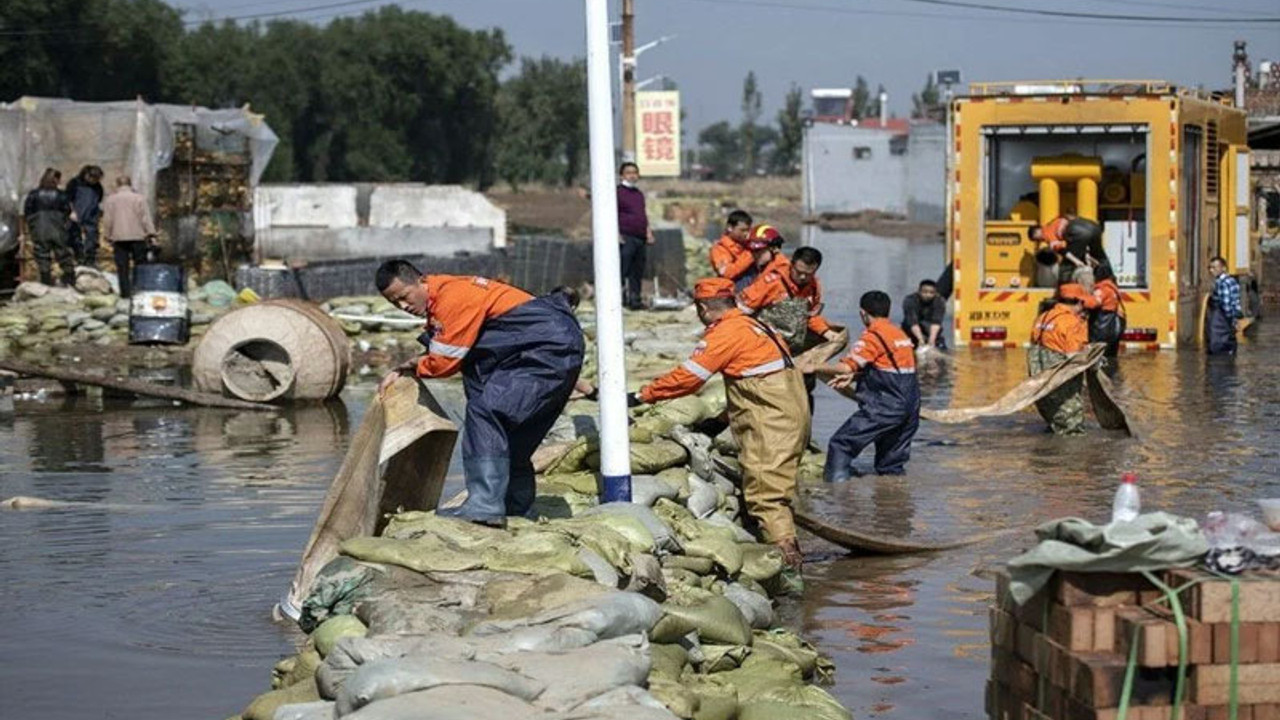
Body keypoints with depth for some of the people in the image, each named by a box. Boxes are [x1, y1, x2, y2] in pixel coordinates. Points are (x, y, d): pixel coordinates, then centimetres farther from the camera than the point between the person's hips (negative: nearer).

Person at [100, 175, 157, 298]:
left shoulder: (110, 199, 4)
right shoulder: (139, 198, 0)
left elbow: (107, 220, 3)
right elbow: (146, 219, -2)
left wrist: (108, 236, 10)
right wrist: (151, 234, 1)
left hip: (119, 238, 1)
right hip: (137, 237, -1)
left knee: (122, 267, 2)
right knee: (141, 265, 6)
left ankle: (125, 291, -1)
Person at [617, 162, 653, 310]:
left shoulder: (639, 194, 20)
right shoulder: (618, 192, -3)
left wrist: (648, 233, 17)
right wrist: (617, 235, -16)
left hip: (640, 237, 7)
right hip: (625, 237, -7)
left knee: (637, 272, 8)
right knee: (622, 269, -10)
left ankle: (635, 299, 14)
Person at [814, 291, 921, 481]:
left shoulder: (873, 336, -10)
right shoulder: (900, 334, 16)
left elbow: (846, 367, -16)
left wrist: (816, 368, -3)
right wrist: (853, 376, 11)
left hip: (884, 408, -8)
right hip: (909, 407, 8)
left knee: (841, 444, -5)